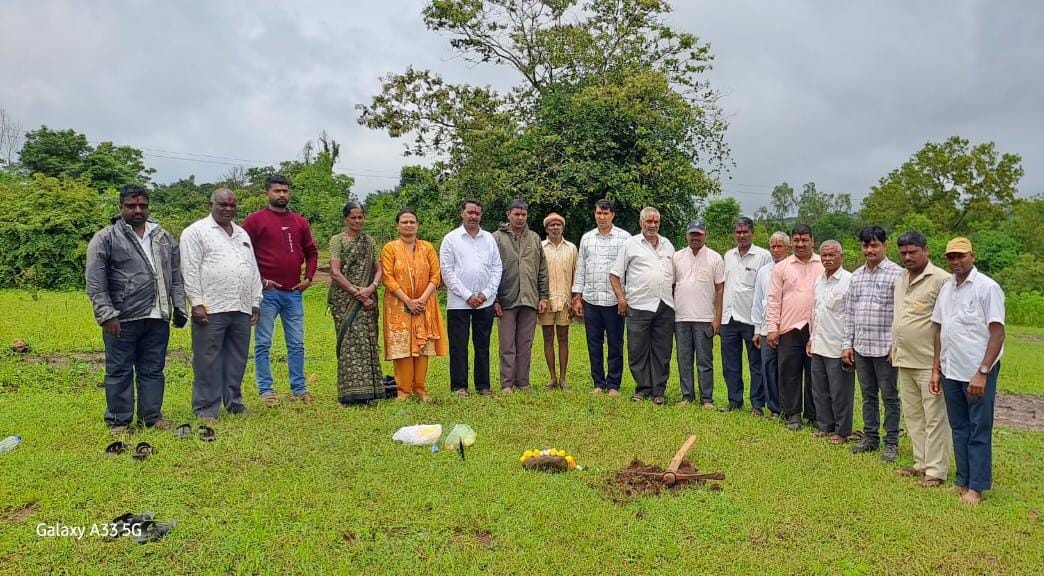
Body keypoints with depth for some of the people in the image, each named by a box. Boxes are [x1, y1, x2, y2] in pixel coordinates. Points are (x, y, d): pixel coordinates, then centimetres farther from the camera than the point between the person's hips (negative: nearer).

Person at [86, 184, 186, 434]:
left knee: (153, 370, 11)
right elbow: (95, 284, -6)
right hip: (123, 319, -4)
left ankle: (152, 416, 21)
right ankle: (118, 421, 16)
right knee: (119, 371, 5)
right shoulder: (105, 238, -1)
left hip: (158, 318, 4)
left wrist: (179, 307, 10)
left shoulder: (164, 238, 14)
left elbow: (176, 276, 18)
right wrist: (107, 315, -13)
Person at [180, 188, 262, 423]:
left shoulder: (242, 234, 21)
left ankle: (234, 402, 21)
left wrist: (255, 303, 15)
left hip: (242, 309, 6)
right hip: (210, 309, -6)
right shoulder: (196, 231, 0)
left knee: (237, 359, 11)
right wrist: (196, 303, -13)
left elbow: (253, 270, 21)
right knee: (209, 361, -1)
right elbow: (190, 270, -7)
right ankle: (206, 409, 6)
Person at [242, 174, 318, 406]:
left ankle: (299, 389, 17)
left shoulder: (299, 221, 12)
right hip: (267, 292, -4)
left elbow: (311, 252, 19)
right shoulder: (255, 220, -2)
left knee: (297, 344, 9)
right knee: (263, 344, 2)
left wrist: (308, 278, 8)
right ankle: (266, 390, 11)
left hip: (294, 292, 4)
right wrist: (258, 280, -9)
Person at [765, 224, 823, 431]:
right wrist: (772, 327, -3)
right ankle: (793, 413, 15)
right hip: (789, 328, 0)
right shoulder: (781, 268, 6)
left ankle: (814, 414, 19)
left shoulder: (824, 265, 6)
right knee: (789, 373, 4)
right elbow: (773, 299, 4)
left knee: (815, 373, 7)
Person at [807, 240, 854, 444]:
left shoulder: (849, 281, -12)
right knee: (819, 391, 15)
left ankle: (842, 431, 16)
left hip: (838, 348, -8)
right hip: (819, 347, 8)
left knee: (840, 393, 3)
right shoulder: (819, 281, 12)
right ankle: (824, 427, 28)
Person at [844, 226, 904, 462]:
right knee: (868, 395, 15)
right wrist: (848, 343, 8)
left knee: (889, 396, 5)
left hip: (885, 347, -5)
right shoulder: (856, 276, 10)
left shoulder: (896, 274, -8)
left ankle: (891, 442, 16)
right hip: (861, 347, 6)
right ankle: (870, 437, 27)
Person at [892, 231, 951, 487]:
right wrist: (894, 348, 21)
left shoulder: (941, 279, -13)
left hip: (929, 362, -8)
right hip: (905, 361, 8)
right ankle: (921, 463, 26)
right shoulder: (900, 279, 13)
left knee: (934, 418, -1)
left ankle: (936, 470, 7)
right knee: (913, 416, 15)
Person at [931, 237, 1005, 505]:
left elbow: (997, 334, -13)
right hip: (951, 372, 6)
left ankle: (976, 487, 13)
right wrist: (936, 369, 11)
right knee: (959, 428, 14)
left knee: (979, 431, 4)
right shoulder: (946, 289, 10)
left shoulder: (987, 287, -10)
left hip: (978, 373, -6)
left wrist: (982, 372, -18)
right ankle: (963, 481, 25)